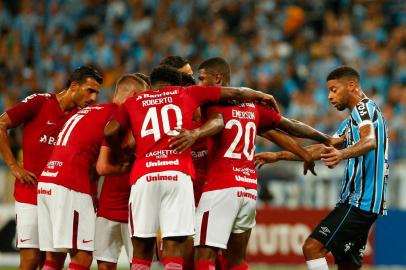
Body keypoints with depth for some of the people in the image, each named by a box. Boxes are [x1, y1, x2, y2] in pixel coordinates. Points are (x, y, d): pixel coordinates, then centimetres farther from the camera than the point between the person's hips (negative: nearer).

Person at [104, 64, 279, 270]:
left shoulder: (133, 103, 20)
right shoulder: (187, 94, 19)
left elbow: (110, 132, 3)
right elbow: (237, 93, 26)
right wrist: (261, 96, 43)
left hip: (144, 176, 1)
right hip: (178, 174, -1)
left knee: (142, 248, 6)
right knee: (173, 245, -3)